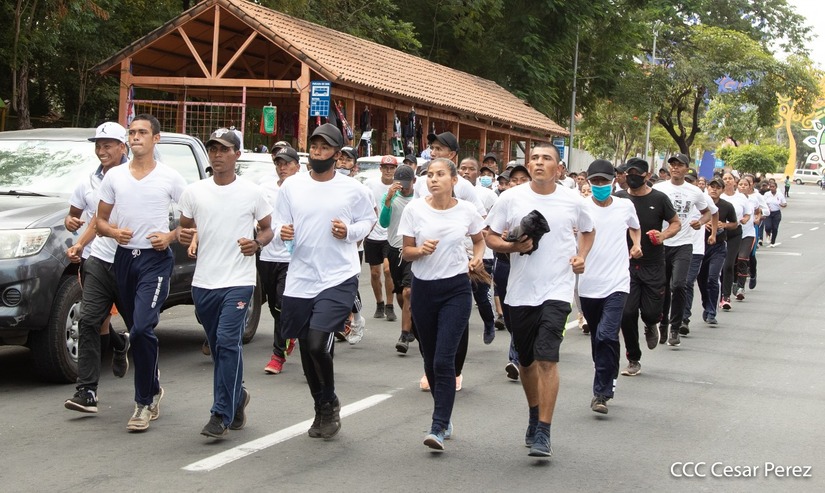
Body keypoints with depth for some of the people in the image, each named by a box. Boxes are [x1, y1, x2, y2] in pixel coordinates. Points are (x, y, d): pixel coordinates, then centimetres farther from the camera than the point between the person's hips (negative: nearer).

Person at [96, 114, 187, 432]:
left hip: (156, 259, -5)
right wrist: (113, 232, -9)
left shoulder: (171, 179, -1)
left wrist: (170, 237, -15)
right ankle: (153, 390, 30)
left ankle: (145, 402, -11)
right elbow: (100, 220, 12)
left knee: (142, 328, -18)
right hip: (124, 257, 5)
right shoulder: (114, 177, 9)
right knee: (137, 329, 13)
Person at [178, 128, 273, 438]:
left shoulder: (252, 193, 0)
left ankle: (222, 415, -11)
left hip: (238, 281, -4)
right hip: (203, 282, 4)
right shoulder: (194, 192, 7)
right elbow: (183, 229, 15)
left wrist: (257, 243, -12)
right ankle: (237, 396, 35)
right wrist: (183, 237, -8)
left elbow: (269, 228, 9)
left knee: (228, 342, -15)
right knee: (219, 347, 13)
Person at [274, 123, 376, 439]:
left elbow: (369, 220, 9)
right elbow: (278, 221, 10)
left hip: (339, 278, -3)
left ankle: (330, 403, 8)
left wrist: (350, 231, -11)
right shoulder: (291, 185, 3)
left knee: (317, 344, -18)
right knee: (306, 348, 12)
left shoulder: (353, 190, -1)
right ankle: (322, 408, 32)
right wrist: (282, 231, -13)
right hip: (300, 279, 4)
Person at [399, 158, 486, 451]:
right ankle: (444, 418, 30)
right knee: (430, 359, 11)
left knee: (444, 360, -12)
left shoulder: (466, 211, -2)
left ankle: (439, 428, -12)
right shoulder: (414, 209, -3)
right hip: (423, 289, 2)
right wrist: (421, 250, -20)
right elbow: (406, 252, 1)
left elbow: (479, 241, 17)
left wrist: (477, 258, -2)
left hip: (456, 289, -2)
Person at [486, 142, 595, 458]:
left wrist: (581, 255, 2)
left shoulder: (572, 201, 1)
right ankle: (534, 416, 38)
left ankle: (543, 434, -10)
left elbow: (588, 231, 20)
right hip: (521, 291, 2)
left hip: (556, 290, -2)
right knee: (526, 360, 14)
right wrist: (512, 246, -17)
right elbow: (491, 238, 3)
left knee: (547, 358, -14)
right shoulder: (511, 198, -1)